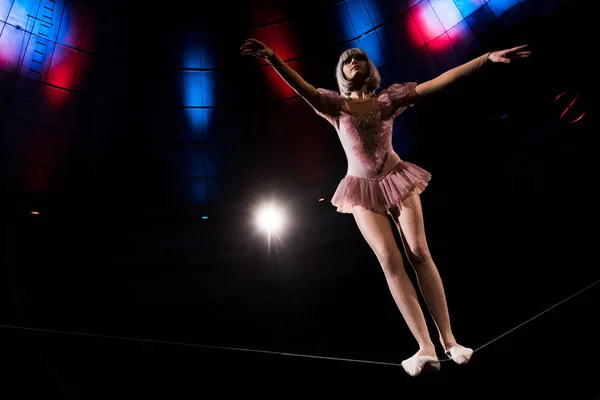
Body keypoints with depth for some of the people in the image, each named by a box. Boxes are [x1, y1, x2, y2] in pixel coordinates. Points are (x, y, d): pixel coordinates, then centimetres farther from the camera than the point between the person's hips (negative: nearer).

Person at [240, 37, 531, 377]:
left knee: (419, 253, -8)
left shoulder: (390, 98, 5)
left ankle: (448, 339, 1)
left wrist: (488, 57, -6)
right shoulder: (335, 104, 2)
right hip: (362, 190, -1)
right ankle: (426, 348, -10)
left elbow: (439, 82, 0)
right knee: (390, 259, -12)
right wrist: (273, 59, -31)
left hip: (397, 179, 1)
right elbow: (302, 88, -16)